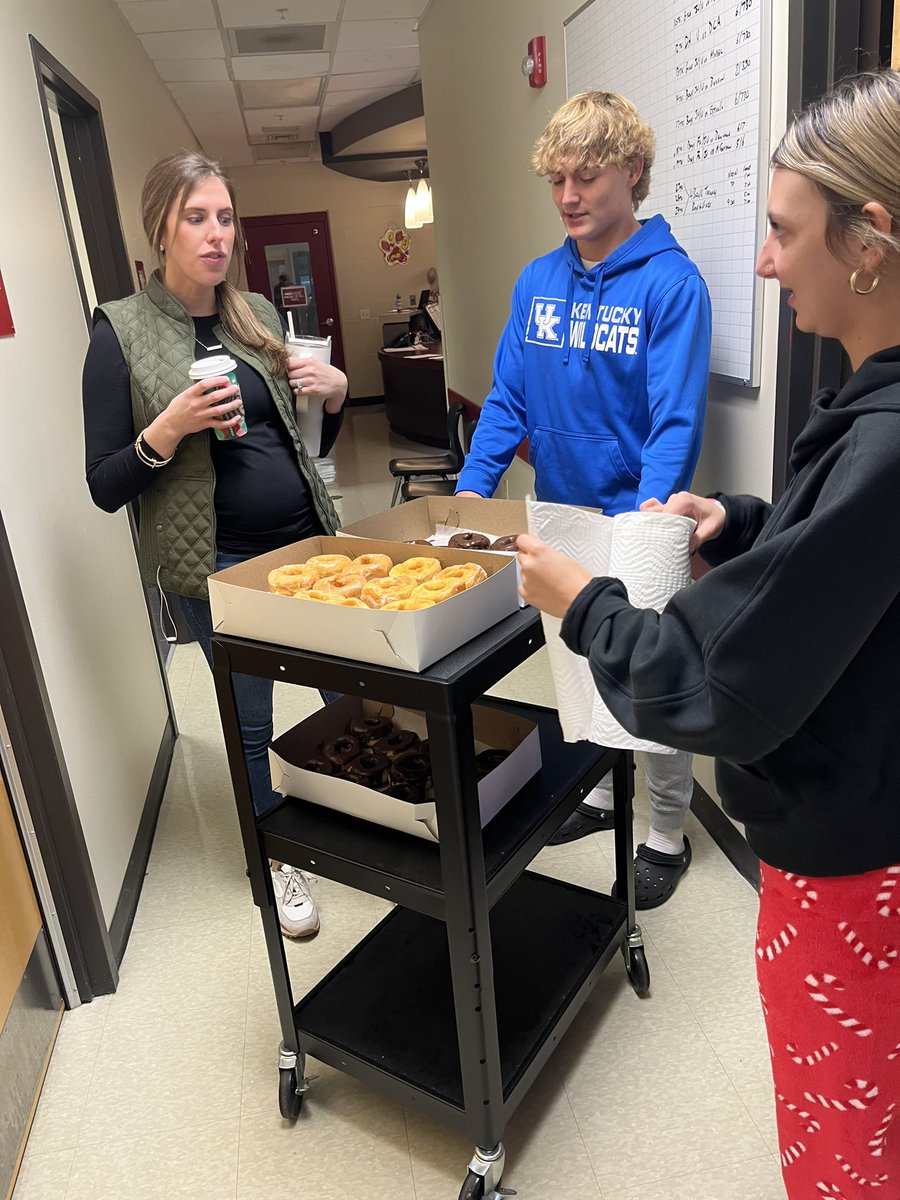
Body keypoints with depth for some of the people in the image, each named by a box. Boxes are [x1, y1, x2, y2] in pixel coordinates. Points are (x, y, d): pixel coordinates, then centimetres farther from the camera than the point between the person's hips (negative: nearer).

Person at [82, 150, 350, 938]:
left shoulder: (257, 314, 7)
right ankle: (279, 860, 33)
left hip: (309, 539, 5)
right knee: (249, 723, 10)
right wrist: (170, 428, -23)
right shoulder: (122, 331, -7)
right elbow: (105, 487, -7)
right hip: (218, 563, -4)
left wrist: (336, 392, -4)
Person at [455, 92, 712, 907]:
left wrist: (644, 519, -33)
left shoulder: (670, 282, -13)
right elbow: (508, 398, 5)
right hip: (557, 517, 6)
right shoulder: (537, 281, 5)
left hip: (634, 521, -6)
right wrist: (471, 491, -6)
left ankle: (668, 837, 27)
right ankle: (600, 793, 41)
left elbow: (676, 421, -19)